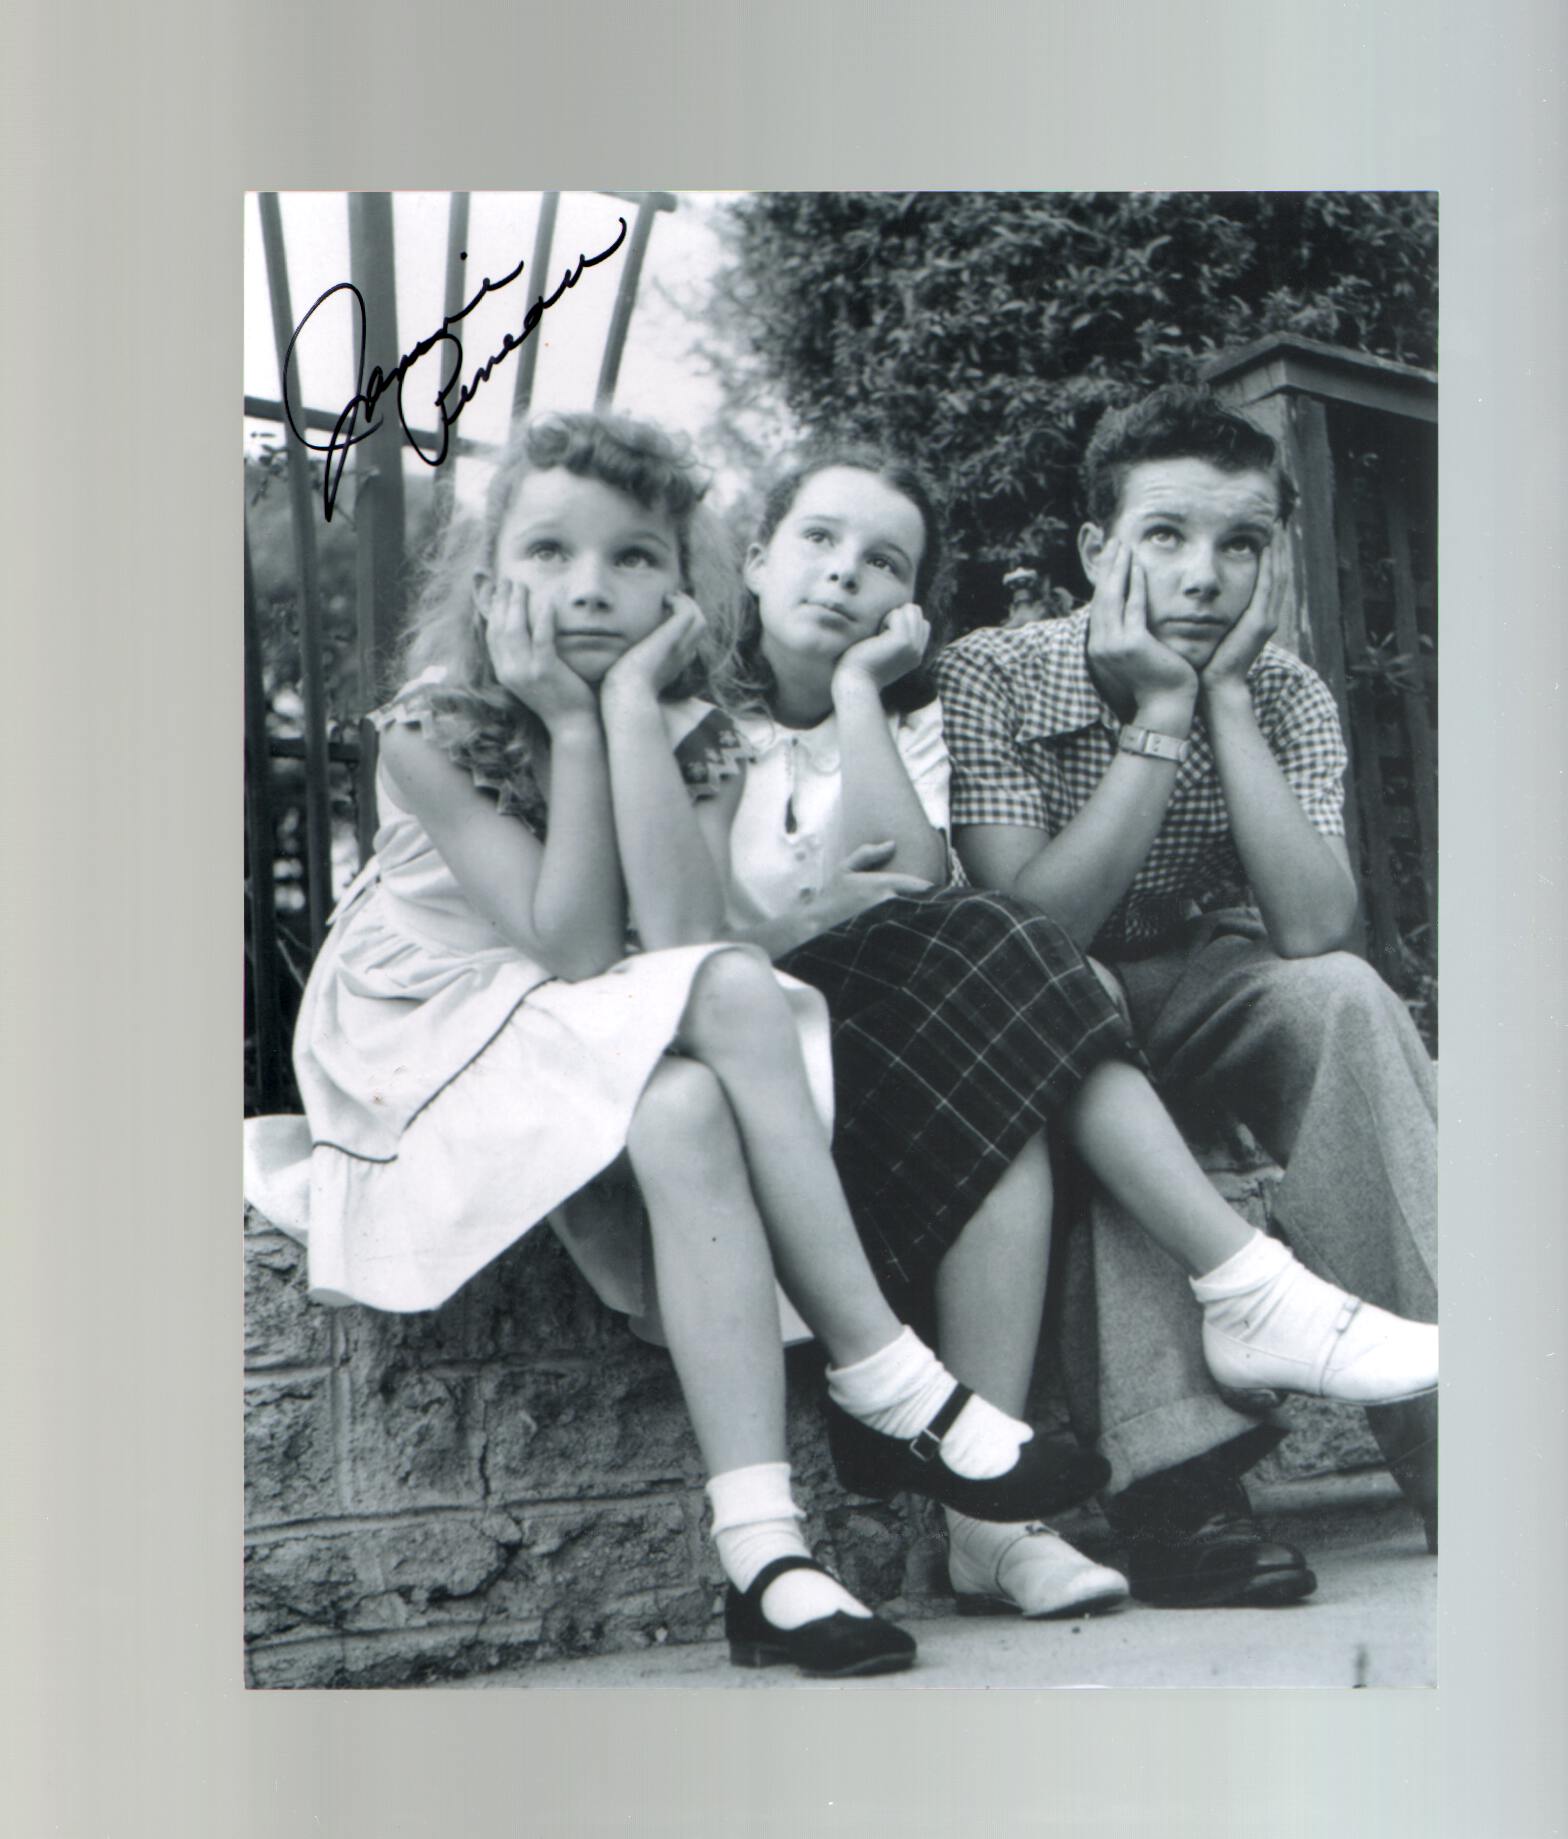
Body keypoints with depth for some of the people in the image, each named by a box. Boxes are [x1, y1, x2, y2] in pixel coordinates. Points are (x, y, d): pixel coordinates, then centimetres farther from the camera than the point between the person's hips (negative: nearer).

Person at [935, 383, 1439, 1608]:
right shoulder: (991, 679, -16)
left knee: (1343, 998, -27)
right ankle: (1176, 1465, -41)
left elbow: (1312, 932, -22)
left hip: (1200, 1000, 3)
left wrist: (1226, 698, -24)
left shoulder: (1287, 698, -7)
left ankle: (1447, 1424, -31)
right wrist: (1160, 714, -28)